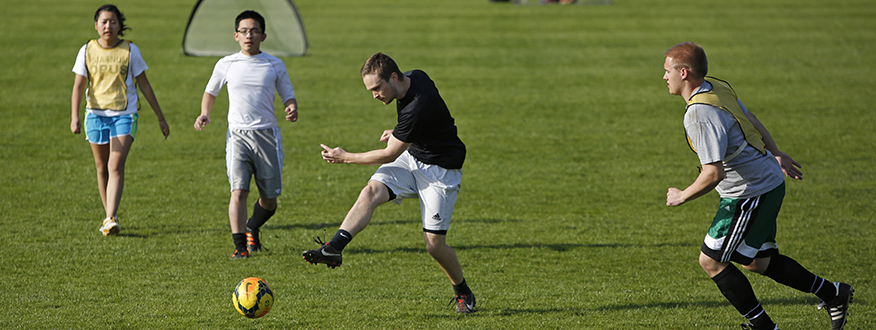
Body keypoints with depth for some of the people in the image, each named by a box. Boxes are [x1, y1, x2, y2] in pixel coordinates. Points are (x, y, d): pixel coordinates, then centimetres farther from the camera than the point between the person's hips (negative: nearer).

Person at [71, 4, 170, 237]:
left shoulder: (130, 51, 0)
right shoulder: (87, 51, 1)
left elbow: (144, 85, 6)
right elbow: (78, 86, 0)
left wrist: (160, 118, 9)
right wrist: (75, 117, -15)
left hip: (124, 115, -2)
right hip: (96, 114, 2)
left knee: (116, 167, -15)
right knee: (102, 169, 9)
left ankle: (111, 220, -22)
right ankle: (108, 215, 23)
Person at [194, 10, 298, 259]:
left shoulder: (275, 65, 6)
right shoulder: (226, 65, 6)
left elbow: (288, 96, 12)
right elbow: (211, 92, 22)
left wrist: (292, 109, -10)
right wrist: (205, 115, 4)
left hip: (267, 134, 1)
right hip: (237, 135, -1)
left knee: (270, 197, 6)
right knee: (239, 191, -17)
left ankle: (252, 229, 36)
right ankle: (240, 246, -17)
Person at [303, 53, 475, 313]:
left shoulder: (418, 107, -32)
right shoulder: (413, 77, -5)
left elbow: (389, 155, -22)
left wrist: (345, 158, -11)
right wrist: (398, 133, 8)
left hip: (441, 170, -8)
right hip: (411, 157, 8)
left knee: (434, 245, -5)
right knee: (370, 192, -19)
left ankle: (463, 293, 21)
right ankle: (333, 248, -32)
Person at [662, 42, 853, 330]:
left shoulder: (700, 115, -28)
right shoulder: (717, 87, 2)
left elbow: (714, 173, -31)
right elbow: (751, 121, 17)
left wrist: (682, 197, -16)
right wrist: (775, 154, 29)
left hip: (750, 195, -10)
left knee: (711, 260, -1)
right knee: (756, 261, 19)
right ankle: (833, 293, 26)